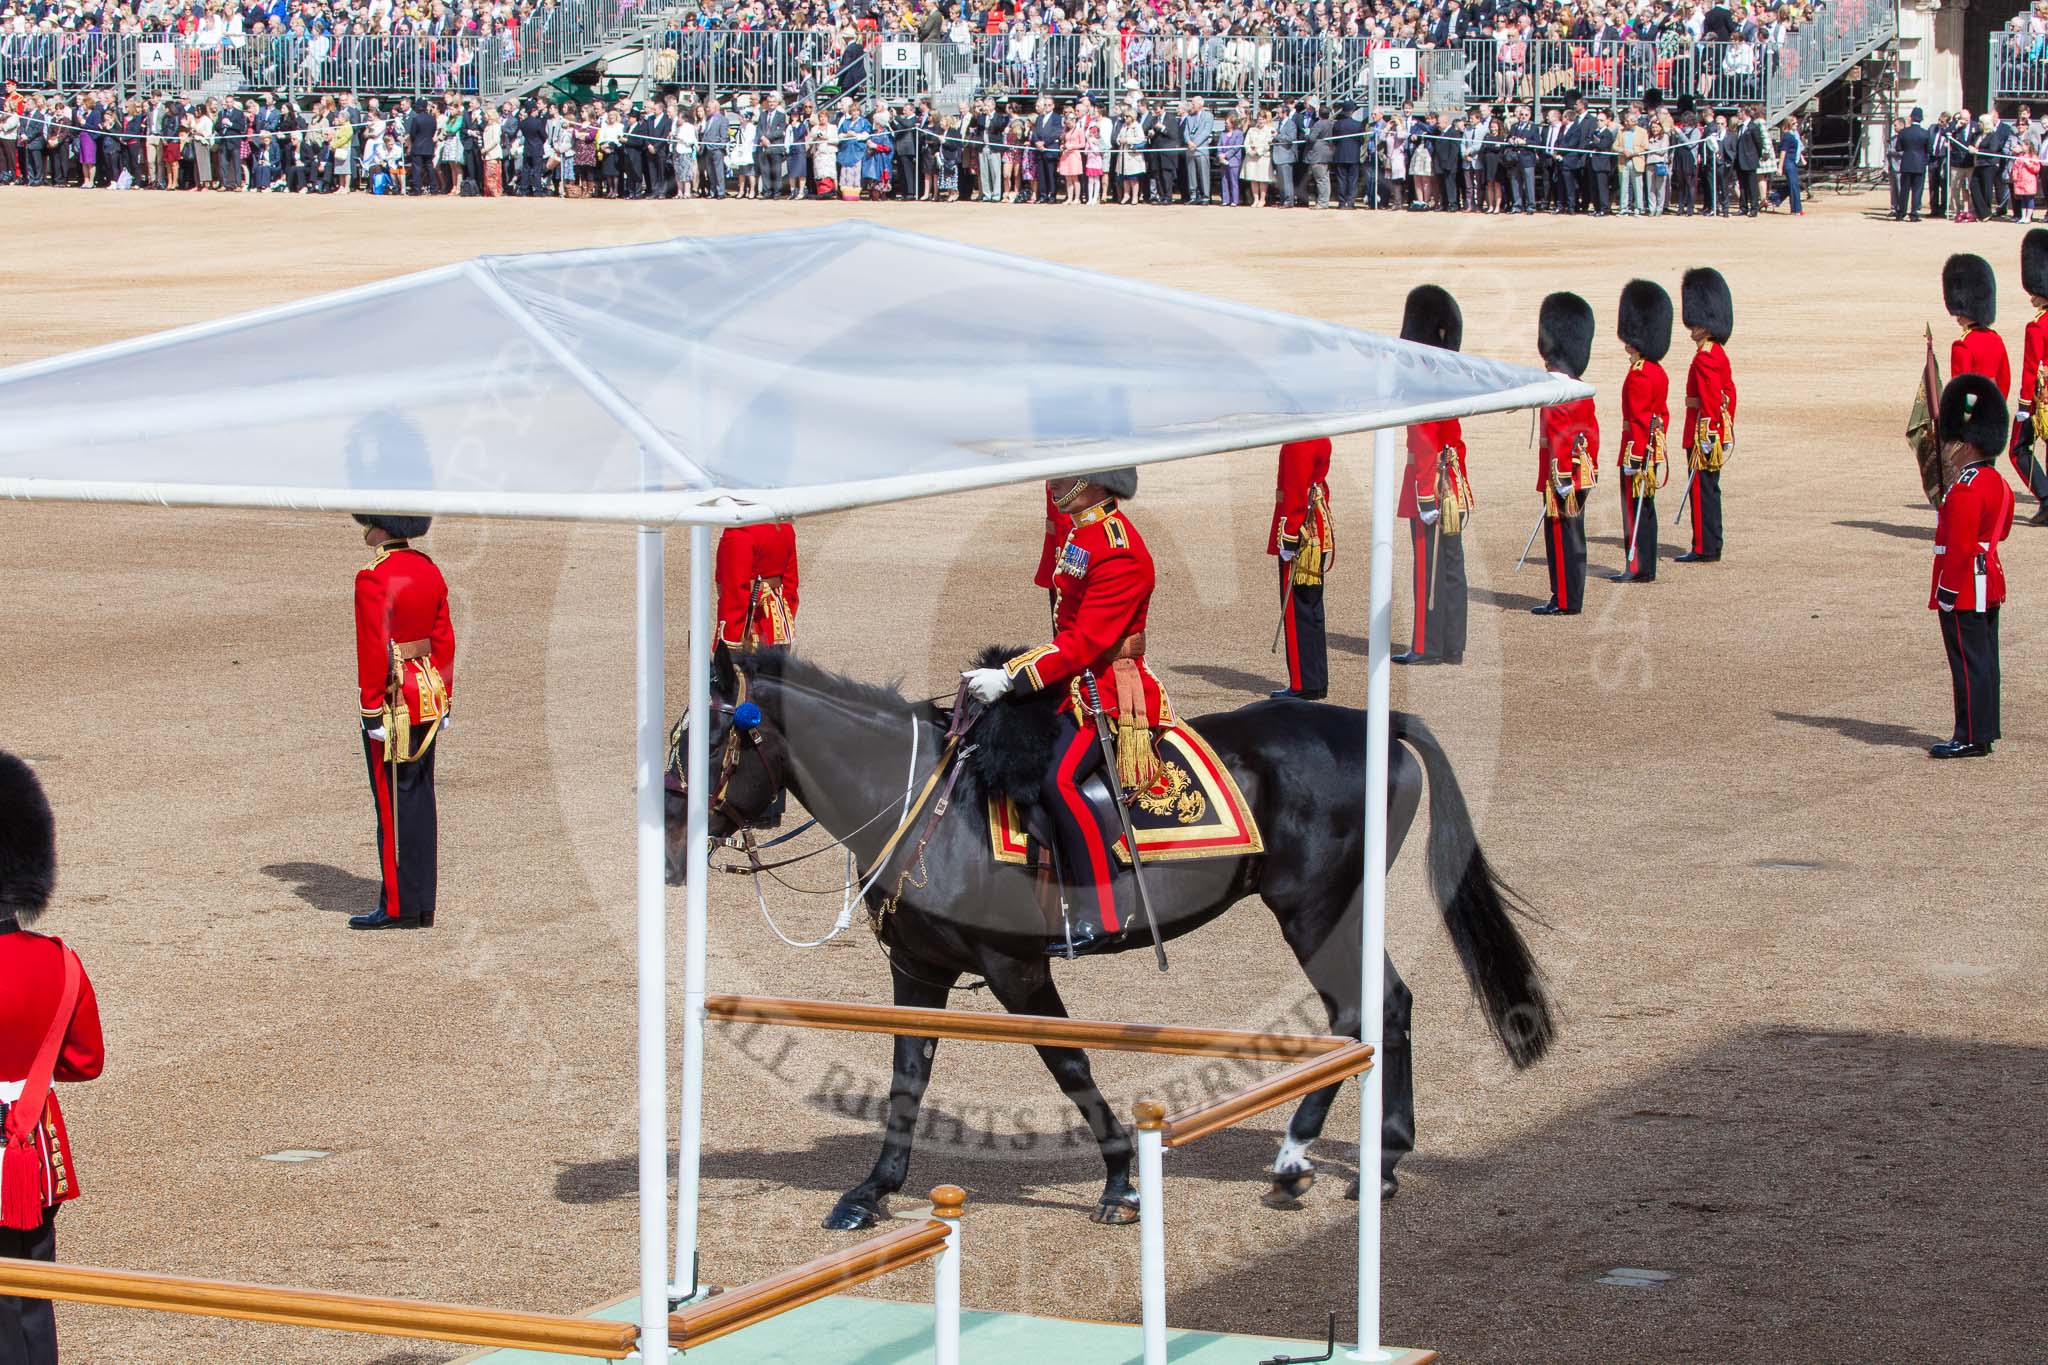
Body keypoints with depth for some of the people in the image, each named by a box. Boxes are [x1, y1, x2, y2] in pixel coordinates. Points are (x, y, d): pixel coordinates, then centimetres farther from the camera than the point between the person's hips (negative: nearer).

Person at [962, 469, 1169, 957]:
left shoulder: (1118, 551, -19)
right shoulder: (1080, 532, 13)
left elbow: (1085, 641, -26)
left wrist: (1010, 678, -29)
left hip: (1103, 689, -10)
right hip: (1071, 683, 10)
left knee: (1060, 779, -27)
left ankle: (1098, 917, -25)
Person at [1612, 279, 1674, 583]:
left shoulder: (1638, 376, -18)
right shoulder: (1659, 372, 11)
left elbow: (1639, 421, -20)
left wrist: (1634, 460, -20)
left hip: (1638, 450, -9)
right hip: (1655, 452, 9)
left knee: (1635, 510, -3)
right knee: (1646, 509, 13)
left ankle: (1637, 568, 0)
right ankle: (1647, 568, 17)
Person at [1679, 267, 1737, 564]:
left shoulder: (1705, 358, -17)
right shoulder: (1720, 353, 14)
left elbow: (1711, 399, -23)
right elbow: (1729, 393, 20)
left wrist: (1706, 436, -23)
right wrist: (1728, 429, 24)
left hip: (1703, 431, -10)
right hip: (1719, 431, 10)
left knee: (1702, 489, -5)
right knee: (1710, 490, 14)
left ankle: (1704, 549, -3)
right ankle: (1712, 548, 18)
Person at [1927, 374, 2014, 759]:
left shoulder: (1965, 491, -21)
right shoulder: (1998, 482, 9)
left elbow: (1959, 547, -23)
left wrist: (1946, 594, -20)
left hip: (1964, 589, -10)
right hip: (1990, 583, 10)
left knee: (1968, 662, -4)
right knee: (1984, 659, 15)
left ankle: (1972, 738, -1)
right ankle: (1986, 729, 21)